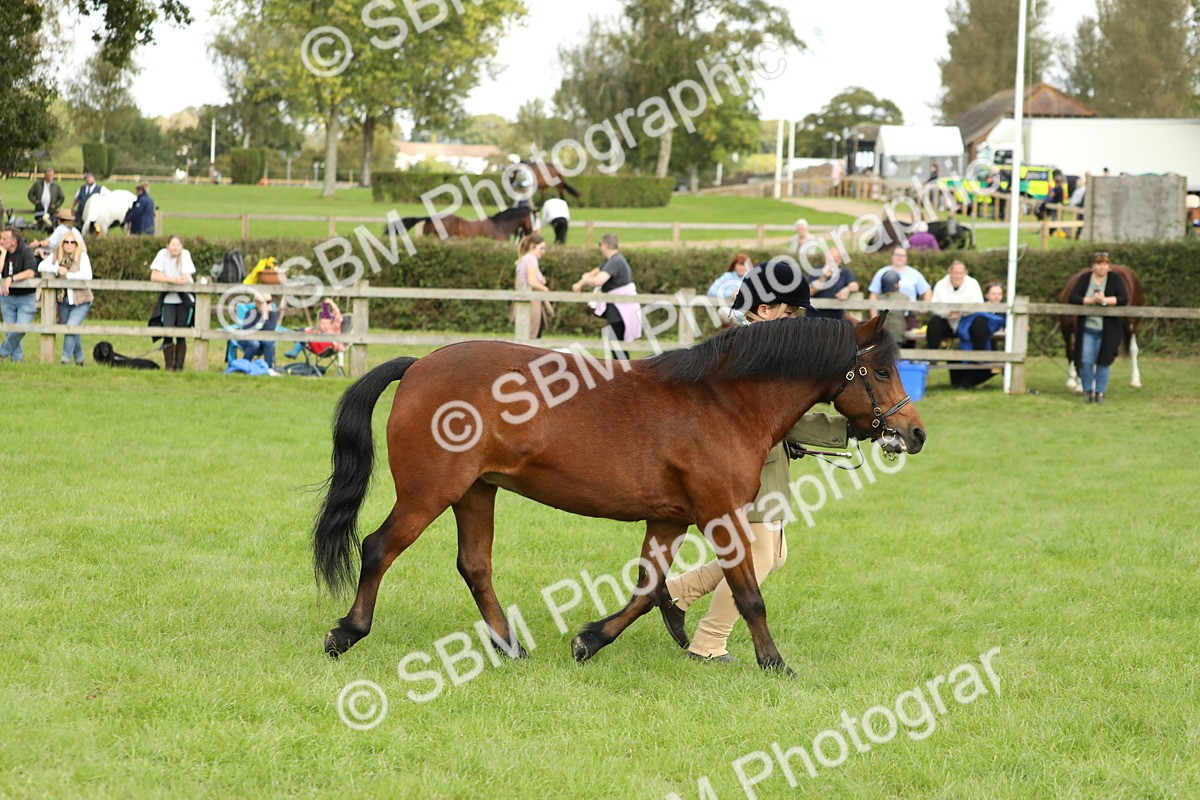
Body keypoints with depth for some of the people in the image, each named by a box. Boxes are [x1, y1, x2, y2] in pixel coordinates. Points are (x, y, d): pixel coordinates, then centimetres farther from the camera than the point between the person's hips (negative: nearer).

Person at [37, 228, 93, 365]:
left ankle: (66, 360, -11)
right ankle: (79, 360, 30)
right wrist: (57, 269, -19)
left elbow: (87, 275, -24)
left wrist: (68, 274, -21)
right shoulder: (56, 255, 1)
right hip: (63, 300, 5)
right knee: (73, 331, 14)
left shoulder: (82, 256, -11)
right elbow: (41, 267, -5)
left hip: (80, 300, -5)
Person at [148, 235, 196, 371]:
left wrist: (165, 278, -18)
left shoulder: (185, 255, -7)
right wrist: (172, 279, -20)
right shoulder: (163, 254, -4)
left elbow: (185, 279, -16)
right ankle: (169, 365, -1)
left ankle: (179, 365, 8)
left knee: (181, 334, -1)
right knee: (167, 332, -11)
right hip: (168, 299, 0)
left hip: (184, 300, 0)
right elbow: (154, 277, -10)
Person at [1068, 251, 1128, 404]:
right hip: (1087, 328, 1)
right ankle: (1087, 390, 13)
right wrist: (1091, 300, -20)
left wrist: (1105, 300, -22)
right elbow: (1072, 298, -6)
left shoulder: (1115, 279, 0)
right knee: (1085, 361, -4)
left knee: (1104, 361, 1)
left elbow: (1124, 299, -11)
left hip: (1107, 330, -1)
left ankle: (1100, 392, 12)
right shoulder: (1085, 278, 3)